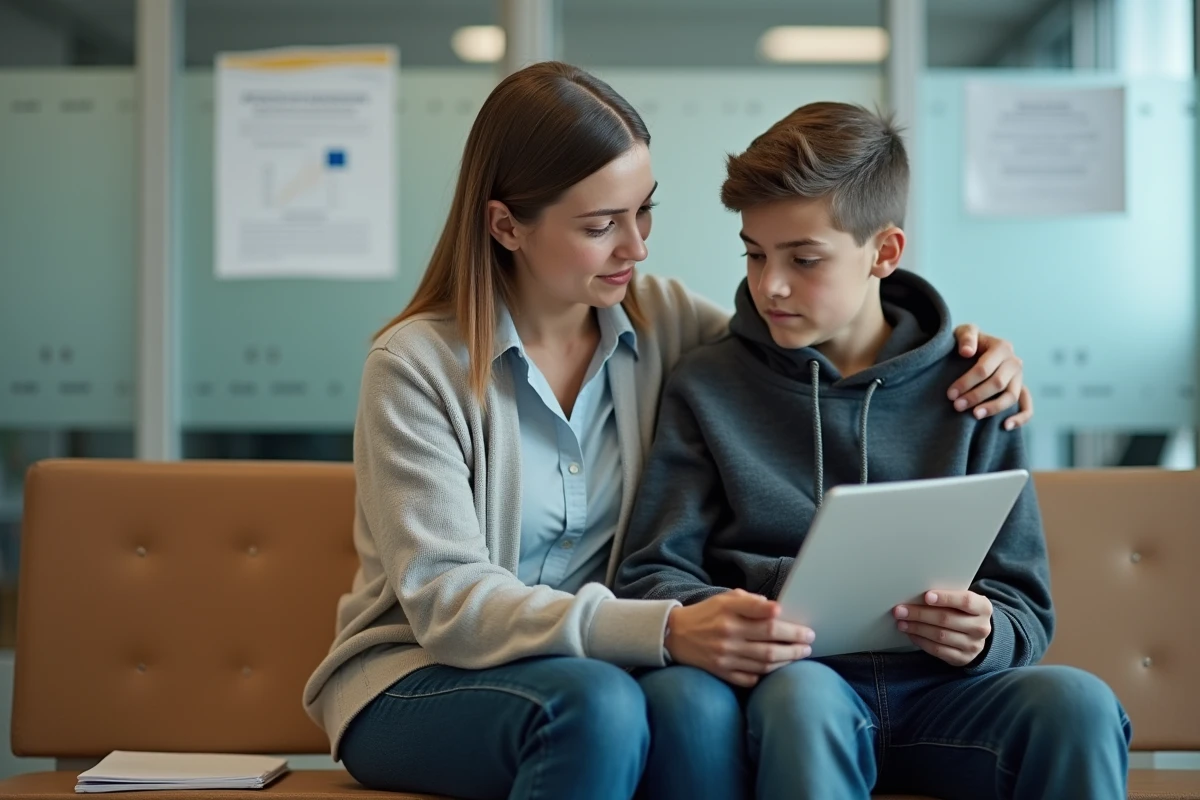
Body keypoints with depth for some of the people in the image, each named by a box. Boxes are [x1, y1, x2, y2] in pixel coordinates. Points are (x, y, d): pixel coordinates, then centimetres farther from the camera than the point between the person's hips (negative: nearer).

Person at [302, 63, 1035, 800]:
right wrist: (663, 631, -36)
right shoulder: (416, 366, -14)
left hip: (593, 662, 4)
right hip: (416, 678, -4)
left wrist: (960, 349, -6)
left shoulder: (661, 321, 0)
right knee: (597, 705, -37)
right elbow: (448, 602, -21)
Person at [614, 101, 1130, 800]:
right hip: (784, 677, -1)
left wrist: (984, 634, -14)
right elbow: (654, 570, 5)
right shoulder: (709, 386, 9)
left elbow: (1024, 608, 11)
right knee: (803, 695, -37)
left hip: (940, 688, 2)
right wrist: (687, 625, -19)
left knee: (1078, 701, -28)